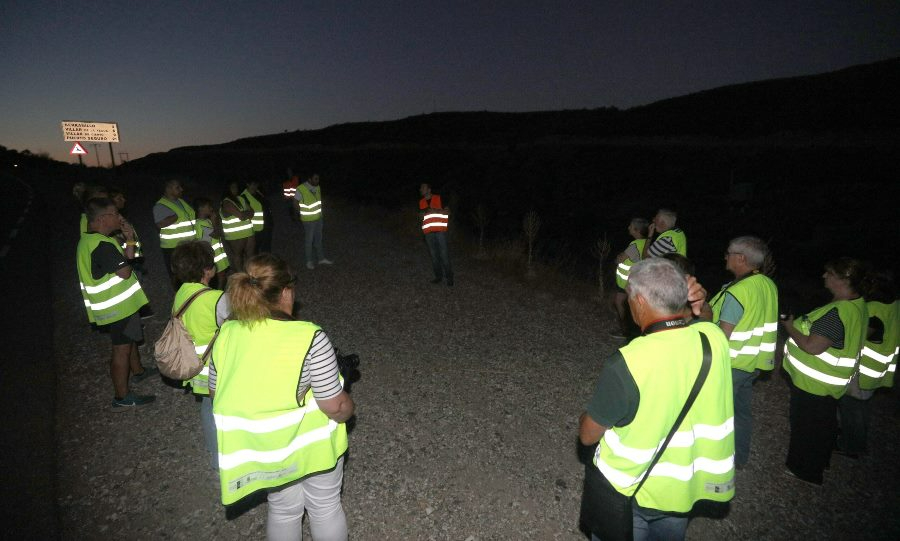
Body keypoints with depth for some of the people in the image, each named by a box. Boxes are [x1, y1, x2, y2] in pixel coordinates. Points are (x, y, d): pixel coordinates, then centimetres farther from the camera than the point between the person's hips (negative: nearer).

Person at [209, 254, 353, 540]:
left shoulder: (226, 334, -12)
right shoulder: (310, 338, -29)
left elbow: (216, 393, 2)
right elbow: (336, 408, -23)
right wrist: (348, 405, -1)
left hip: (260, 447, 5)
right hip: (312, 443, -4)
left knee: (283, 509, 28)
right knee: (326, 508, 21)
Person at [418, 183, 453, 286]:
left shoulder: (439, 198, 2)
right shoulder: (421, 202, 14)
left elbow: (447, 211, -4)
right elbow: (420, 217, 14)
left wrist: (434, 210, -15)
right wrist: (424, 212, -7)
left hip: (440, 230, -4)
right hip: (428, 231, 4)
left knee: (444, 254, -6)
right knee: (433, 255, 4)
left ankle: (449, 277, 1)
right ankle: (438, 276, 12)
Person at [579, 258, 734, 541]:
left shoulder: (626, 365, -35)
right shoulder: (714, 338, -20)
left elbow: (588, 435, -20)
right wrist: (699, 307, -10)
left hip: (629, 492, -4)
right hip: (685, 488, 4)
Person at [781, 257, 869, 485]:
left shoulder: (837, 313, -31)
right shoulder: (857, 304, 1)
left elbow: (812, 346, -30)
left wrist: (790, 328, -15)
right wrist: (801, 325, 6)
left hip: (813, 383, -9)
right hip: (827, 382, 9)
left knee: (806, 426, 9)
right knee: (823, 424, 26)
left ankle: (805, 470, 26)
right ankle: (819, 462, 46)